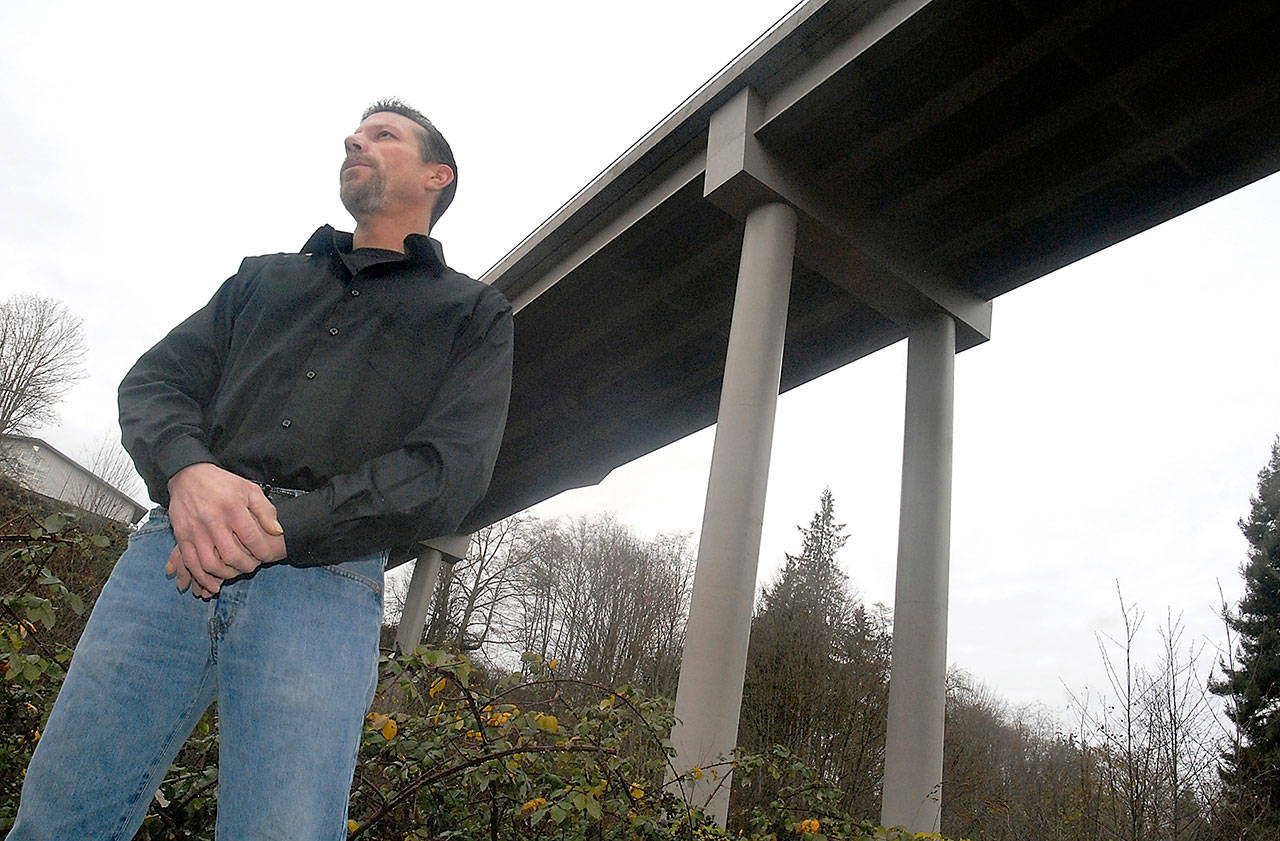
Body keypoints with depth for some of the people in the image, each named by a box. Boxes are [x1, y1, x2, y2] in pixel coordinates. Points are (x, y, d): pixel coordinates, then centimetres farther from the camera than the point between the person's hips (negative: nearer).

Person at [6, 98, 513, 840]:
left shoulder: (475, 313, 13)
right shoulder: (264, 278, 27)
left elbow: (451, 471, -1)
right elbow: (154, 380, 16)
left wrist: (278, 531, -12)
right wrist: (188, 472, -9)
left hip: (324, 578, -3)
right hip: (175, 552, 4)